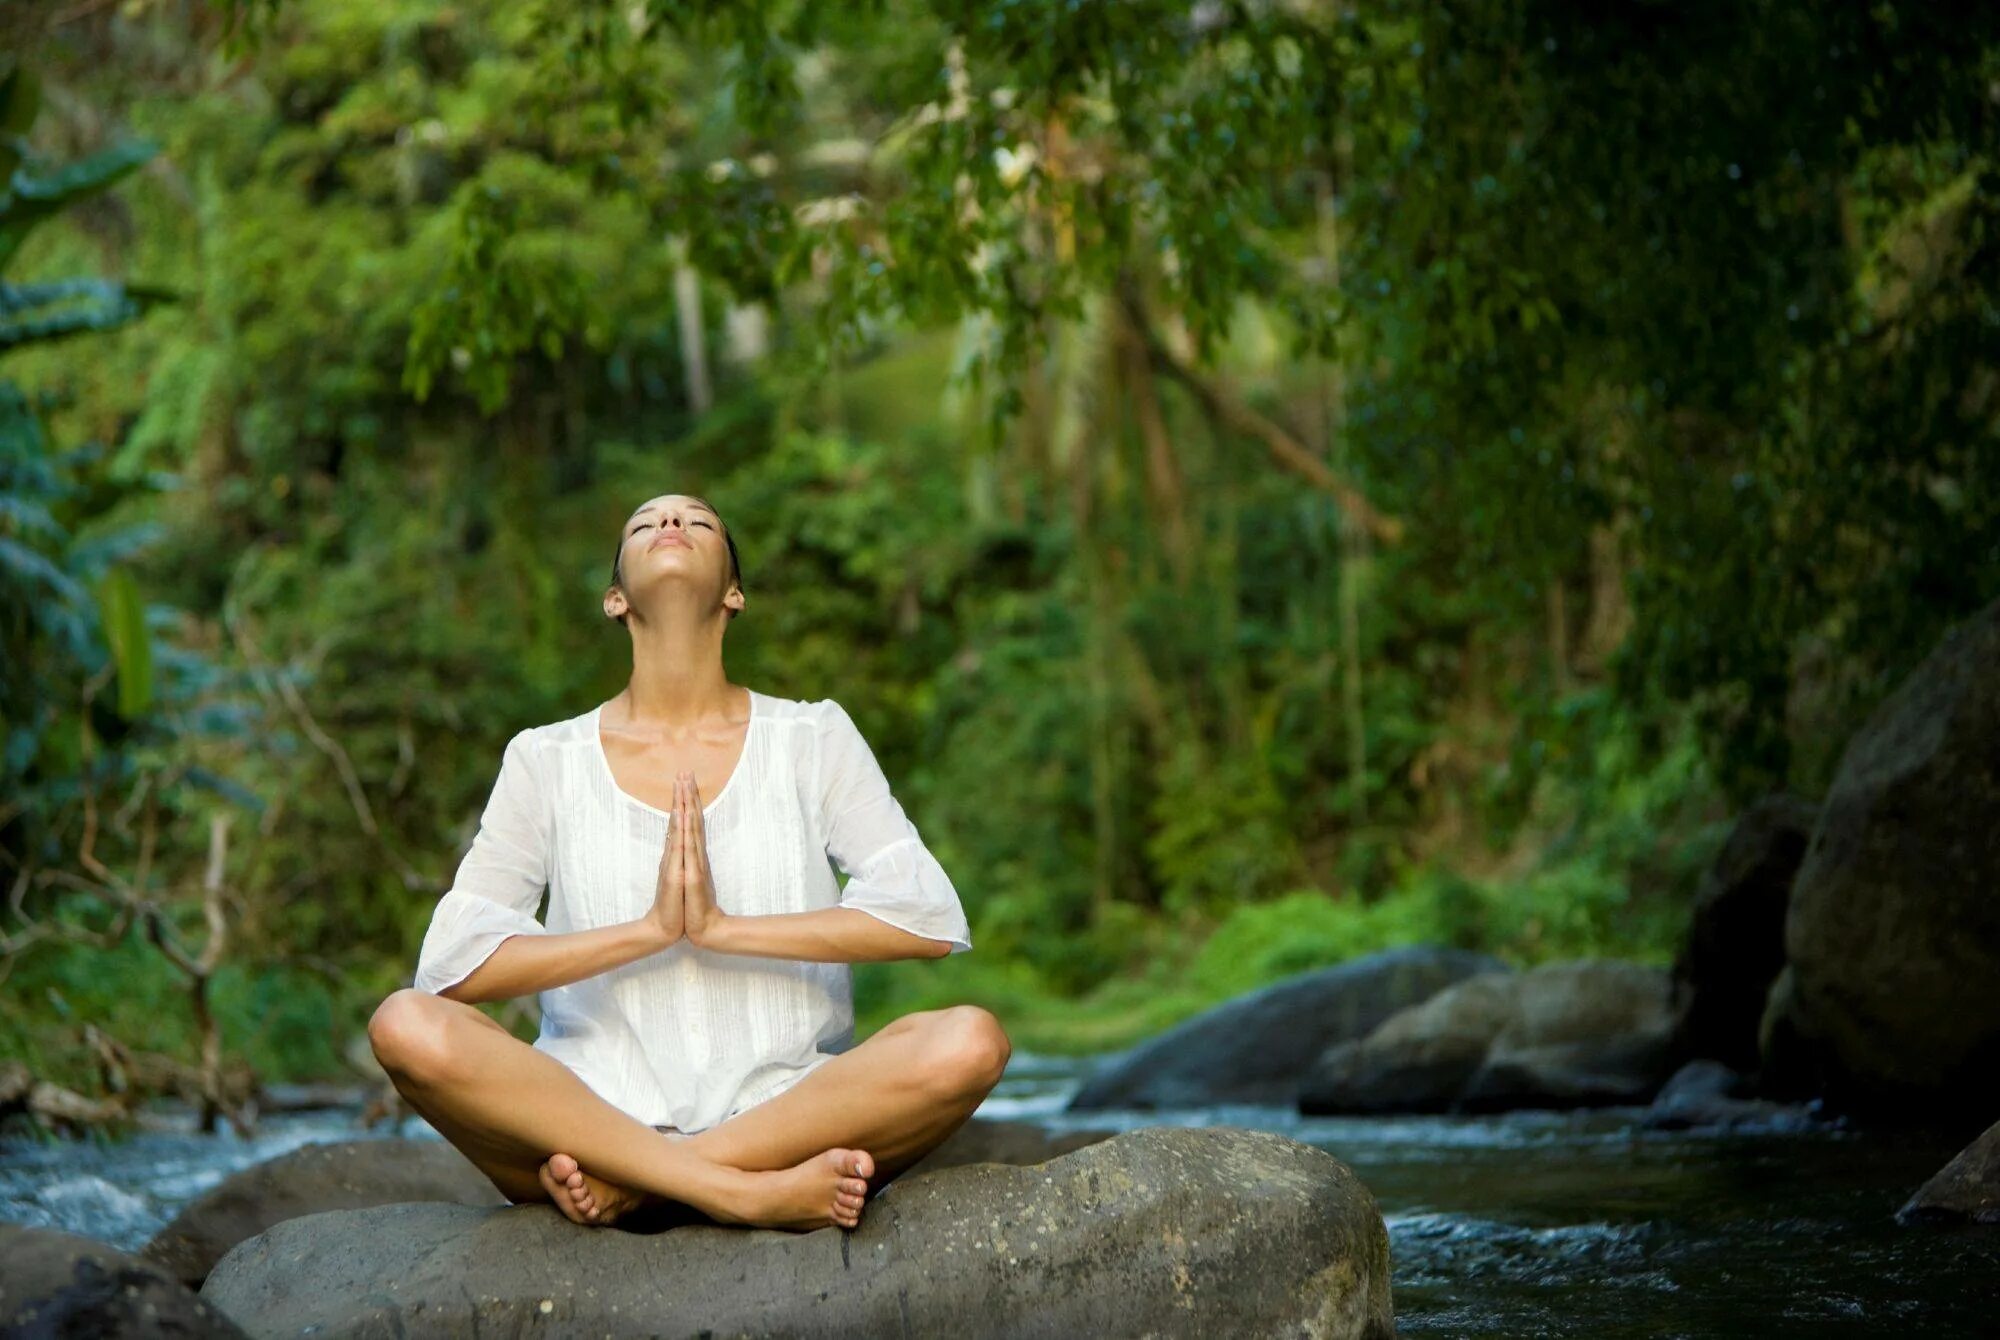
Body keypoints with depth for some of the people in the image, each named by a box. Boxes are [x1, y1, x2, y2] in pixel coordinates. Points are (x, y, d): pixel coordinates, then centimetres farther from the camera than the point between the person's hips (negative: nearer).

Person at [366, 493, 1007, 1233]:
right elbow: (450, 961, -3)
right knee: (407, 1025, -28)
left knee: (969, 1041, -28)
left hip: (782, 1113, 0)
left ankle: (624, 1183, -25)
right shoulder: (546, 761, 9)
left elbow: (931, 918, -4)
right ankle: (748, 1193, -32)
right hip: (594, 1111, 0)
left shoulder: (812, 739, 9)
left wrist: (725, 927, -12)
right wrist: (648, 930, -12)